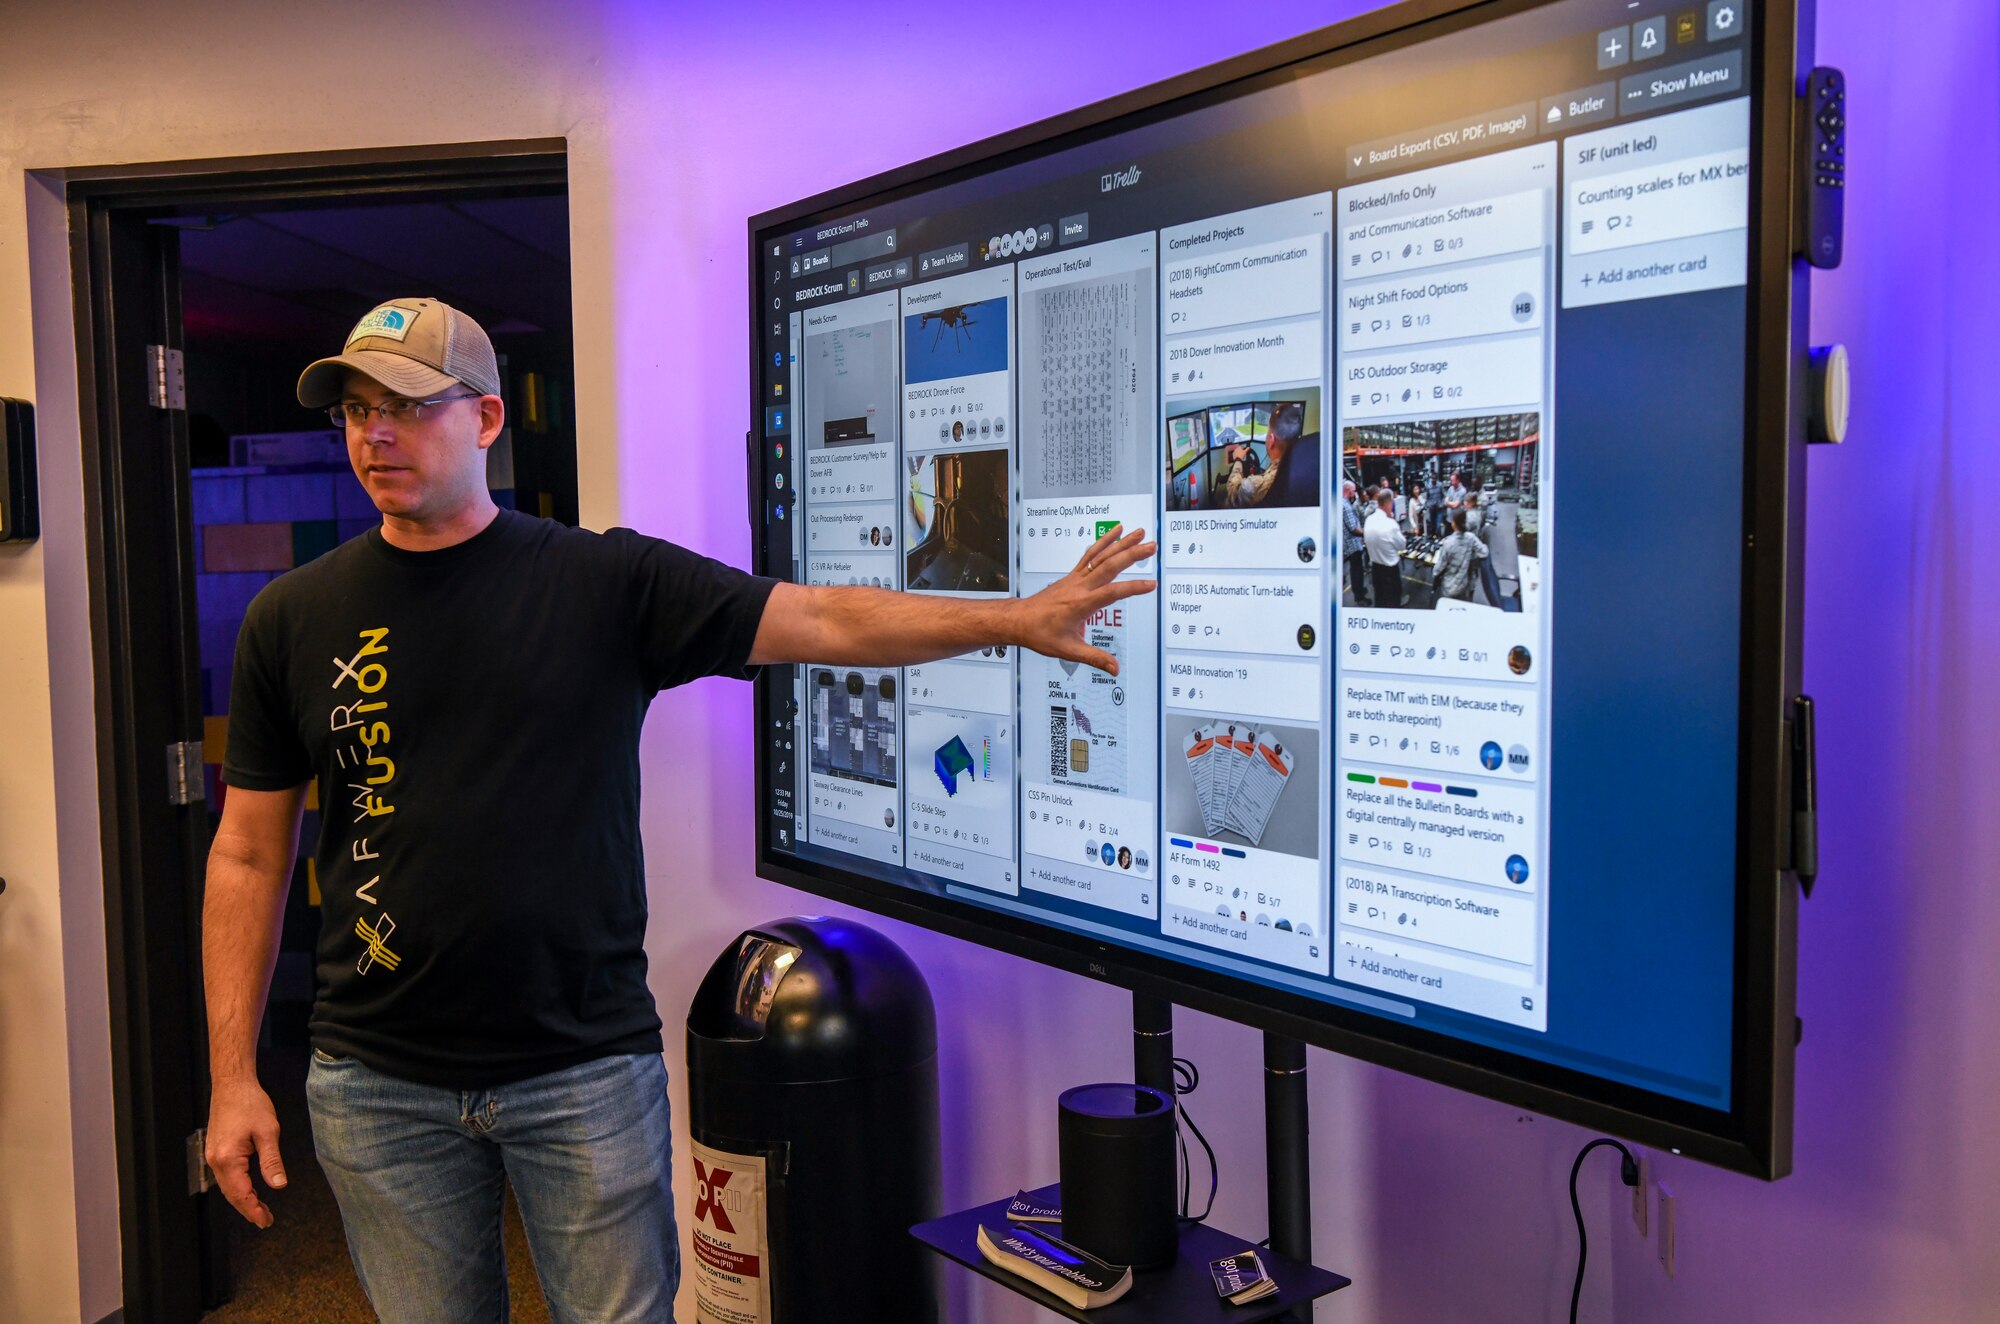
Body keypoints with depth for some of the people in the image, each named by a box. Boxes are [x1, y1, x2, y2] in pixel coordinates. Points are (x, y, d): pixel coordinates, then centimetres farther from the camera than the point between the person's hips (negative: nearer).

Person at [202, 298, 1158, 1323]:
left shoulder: (607, 583, -4)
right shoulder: (293, 620, 2)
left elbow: (821, 622, -9)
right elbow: (250, 856, 5)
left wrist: (1019, 617, -18)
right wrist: (232, 1078, 2)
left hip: (587, 1066, -2)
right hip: (381, 1083, 2)